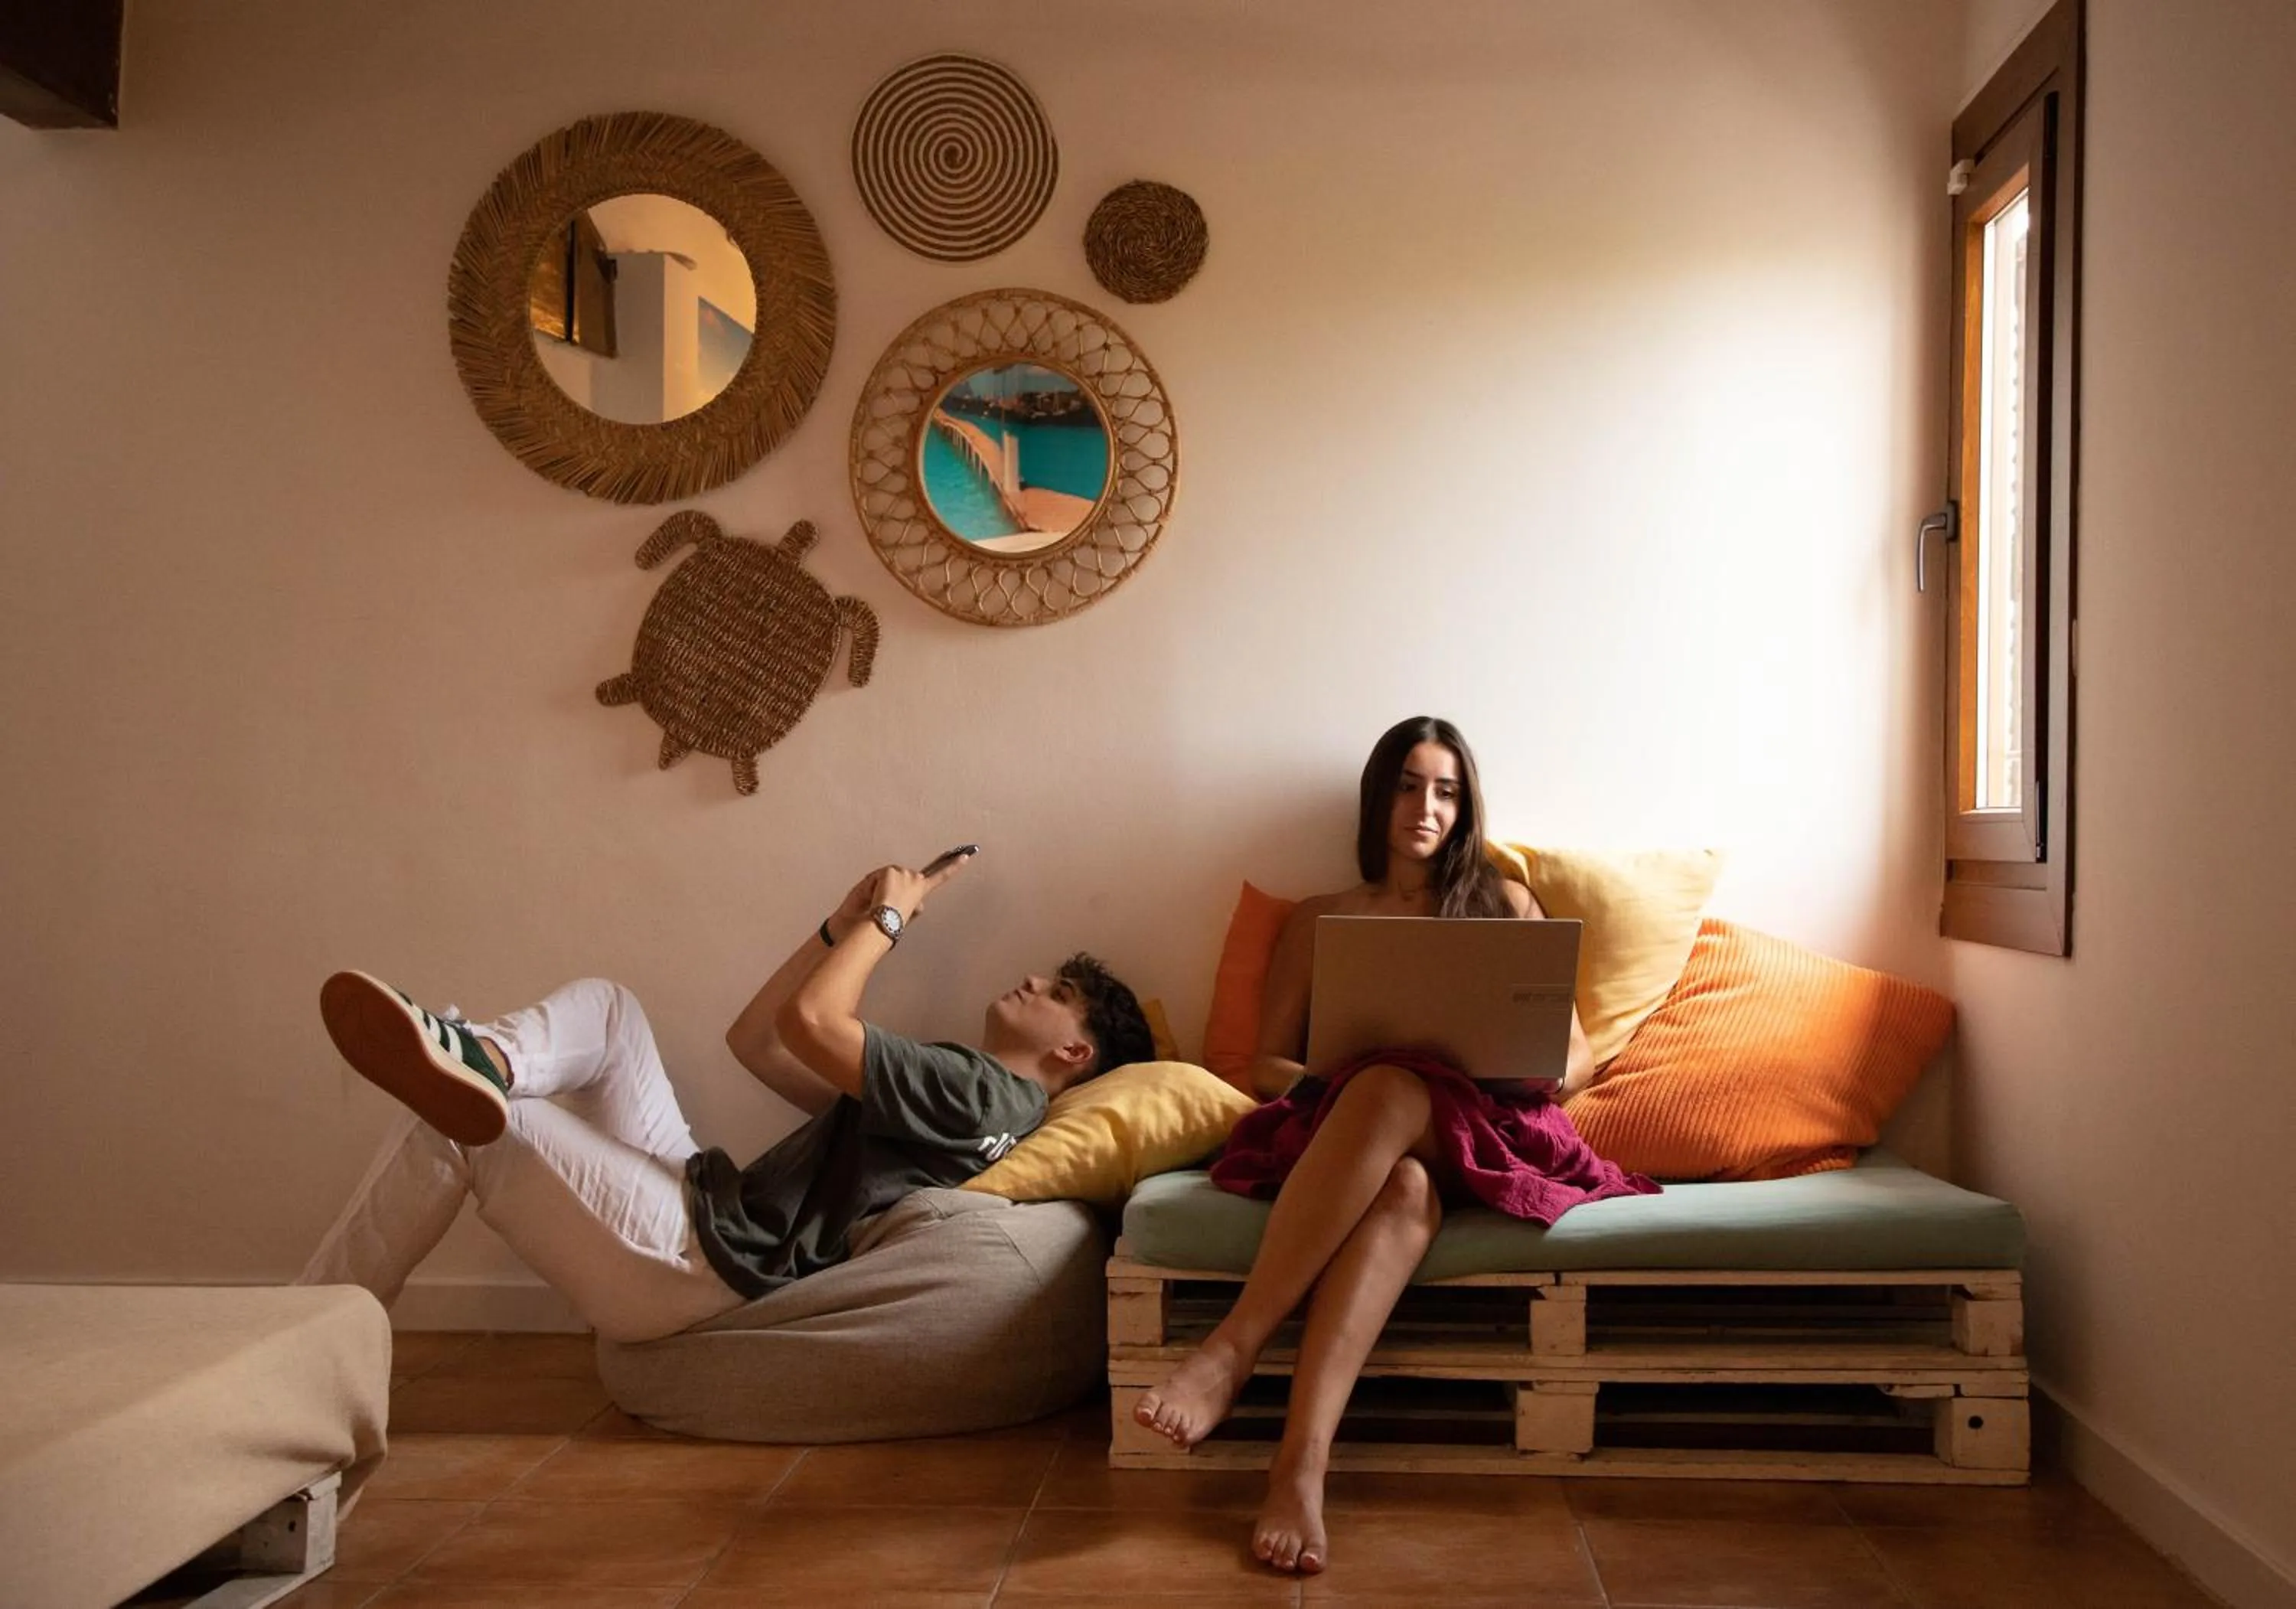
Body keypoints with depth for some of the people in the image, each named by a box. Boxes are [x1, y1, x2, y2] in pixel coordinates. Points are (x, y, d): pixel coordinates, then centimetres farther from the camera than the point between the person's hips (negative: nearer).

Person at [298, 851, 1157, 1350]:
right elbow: (754, 1041, 21)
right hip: (702, 1207, 10)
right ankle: (481, 1060, -25)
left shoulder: (986, 1094, -9)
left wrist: (888, 918, -2)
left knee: (450, 1126, -12)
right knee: (604, 1005, 7)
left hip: (699, 1259, -10)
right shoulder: (947, 1090, 22)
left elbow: (807, 1020, -18)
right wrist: (849, 924, 14)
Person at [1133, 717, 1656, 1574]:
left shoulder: (1504, 902, 21)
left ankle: (1232, 1350, -45)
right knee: (1405, 1185, -40)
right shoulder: (1320, 919, 22)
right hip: (1347, 1124, 1)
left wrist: (1522, 1069, -9)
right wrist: (1334, 1076, -10)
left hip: (1477, 1131, 0)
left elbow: (1577, 1054, 16)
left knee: (1389, 1096, -39)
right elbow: (1266, 1068, 15)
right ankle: (1302, 1465, -51)